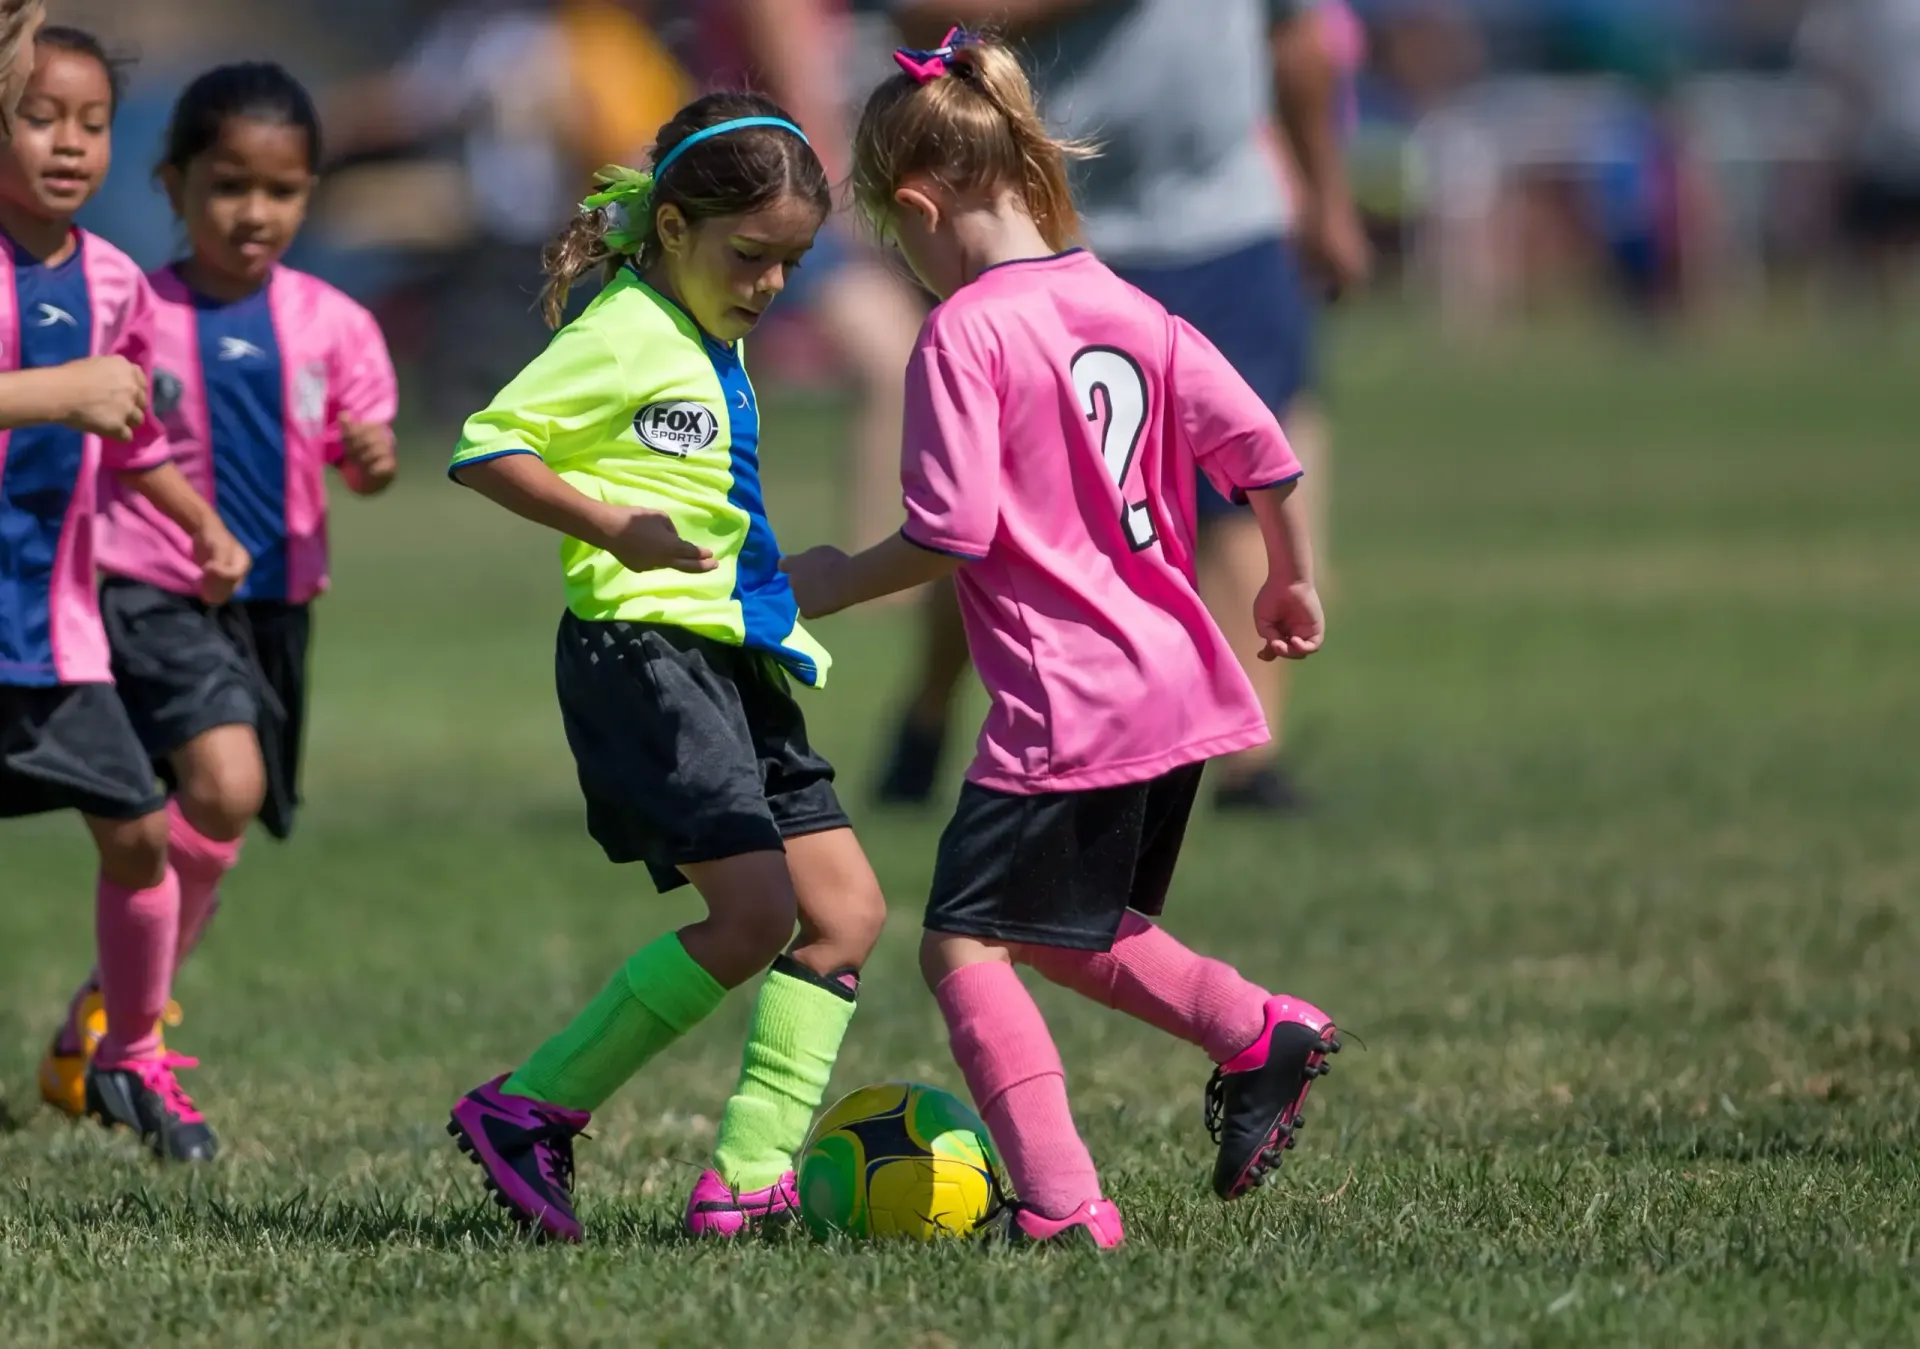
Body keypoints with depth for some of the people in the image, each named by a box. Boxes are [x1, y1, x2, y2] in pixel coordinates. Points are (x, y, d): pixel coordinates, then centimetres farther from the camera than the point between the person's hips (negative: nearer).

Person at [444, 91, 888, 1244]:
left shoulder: (718, 344, 18)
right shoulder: (627, 334, -10)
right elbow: (487, 448, -14)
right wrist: (615, 528, -23)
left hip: (735, 663, 10)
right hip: (644, 649, -10)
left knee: (847, 911, 3)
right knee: (754, 912, -17)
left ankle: (752, 1173, 3)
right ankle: (529, 1116, -8)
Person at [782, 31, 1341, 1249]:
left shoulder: (965, 333, -13)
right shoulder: (1127, 309, 9)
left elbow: (951, 540, -18)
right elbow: (1264, 451, 7)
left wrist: (840, 583, -1)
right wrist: (1293, 581, 22)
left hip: (1064, 708, -9)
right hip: (1179, 685, 9)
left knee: (965, 943, -6)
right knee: (1071, 931, 25)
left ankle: (1062, 1204, -16)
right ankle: (1264, 1035, 12)